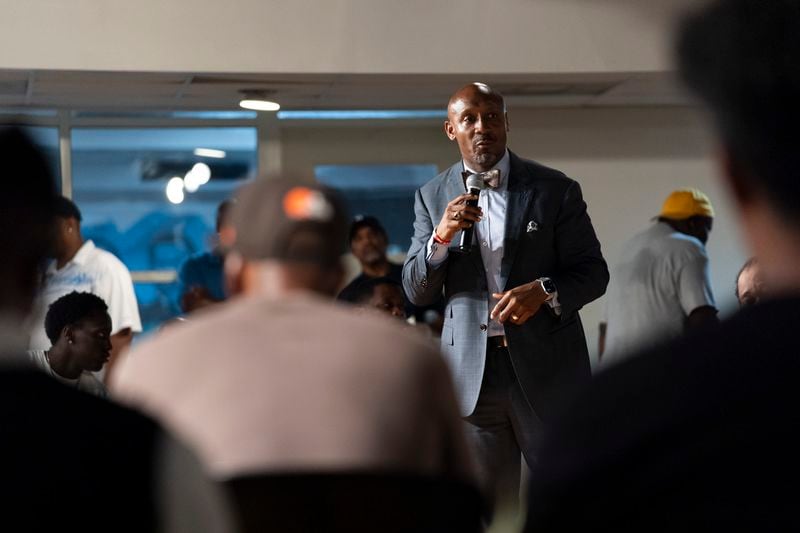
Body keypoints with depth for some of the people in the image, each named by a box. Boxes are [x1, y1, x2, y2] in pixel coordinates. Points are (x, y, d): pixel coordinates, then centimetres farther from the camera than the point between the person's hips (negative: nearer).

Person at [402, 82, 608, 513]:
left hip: (547, 368, -1)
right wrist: (442, 237, -14)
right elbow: (416, 292, 5)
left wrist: (543, 291, -18)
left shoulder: (555, 190, 1)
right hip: (472, 375, 2)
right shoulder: (432, 197, 7)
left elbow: (593, 272, 2)